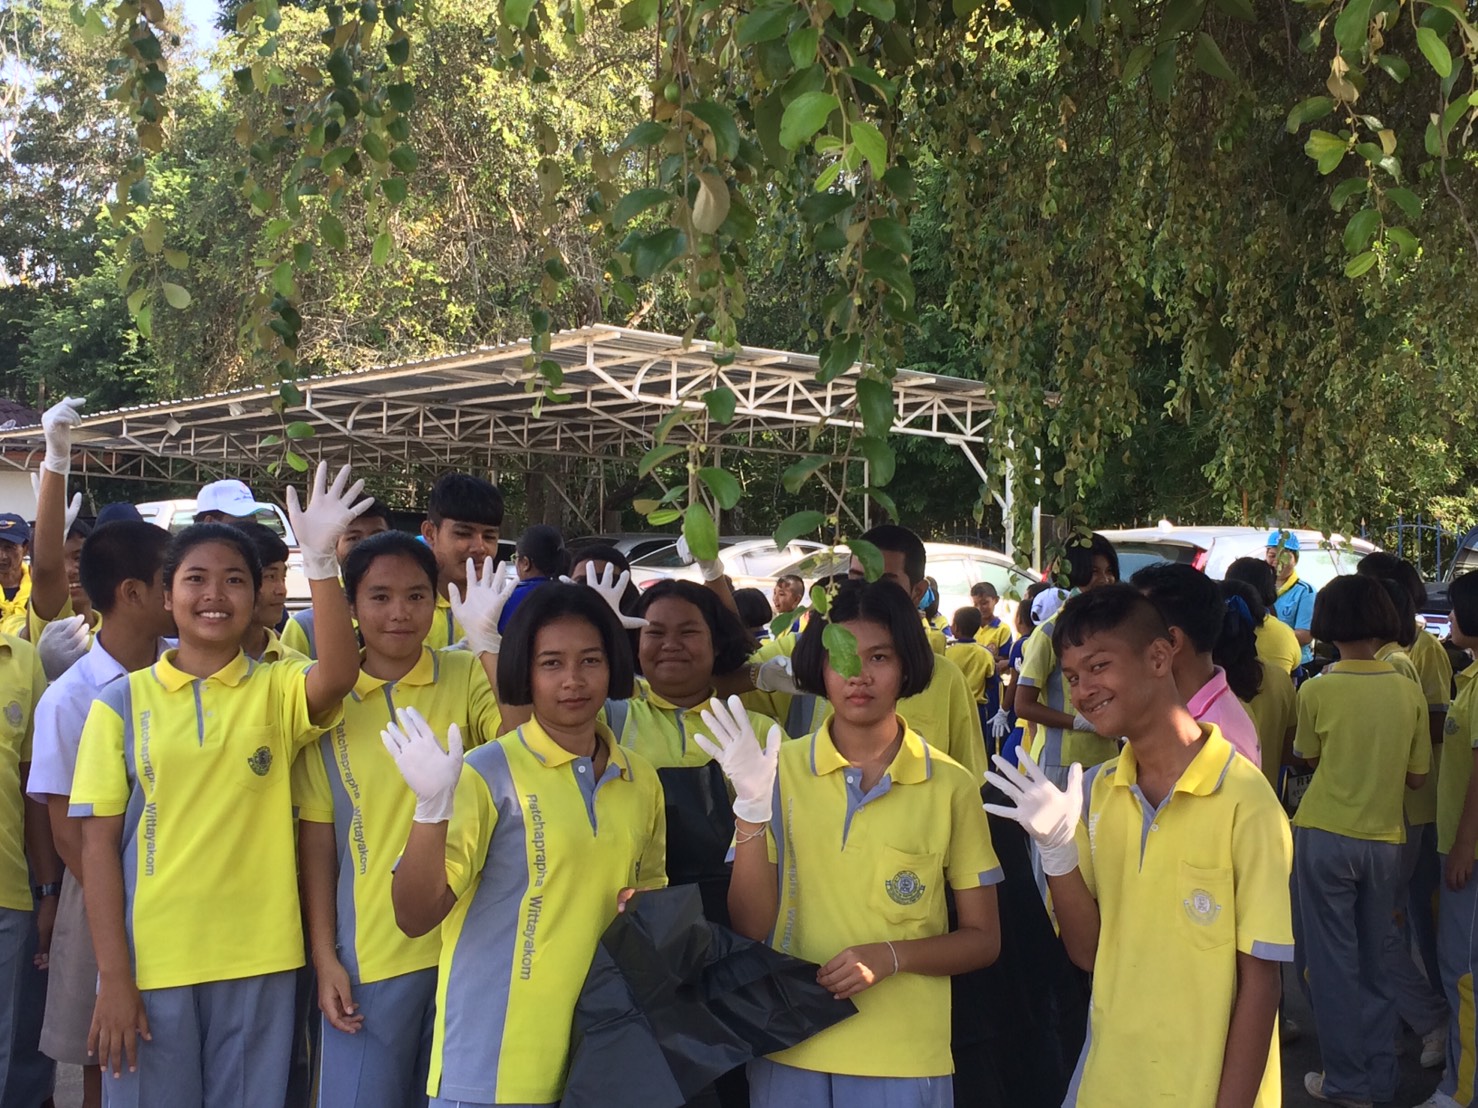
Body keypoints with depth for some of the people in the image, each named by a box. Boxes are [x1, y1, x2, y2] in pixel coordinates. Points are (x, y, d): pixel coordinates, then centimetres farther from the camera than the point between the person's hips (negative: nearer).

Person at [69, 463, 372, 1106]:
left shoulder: (278, 691, 1)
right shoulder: (122, 702, 1)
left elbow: (338, 676, -23)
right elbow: (100, 842, 0)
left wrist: (320, 559, -34)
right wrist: (113, 976, -5)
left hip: (260, 962, 0)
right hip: (150, 964, 0)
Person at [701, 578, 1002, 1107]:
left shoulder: (951, 786, -5)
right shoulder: (780, 770, -3)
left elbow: (982, 939, 1)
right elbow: (751, 925, -6)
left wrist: (890, 955, -15)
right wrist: (752, 807, -19)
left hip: (904, 1061, -1)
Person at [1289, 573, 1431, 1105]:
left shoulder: (1317, 690, -12)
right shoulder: (1409, 692, -4)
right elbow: (1416, 776, 3)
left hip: (1325, 837, -3)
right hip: (1385, 840, 4)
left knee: (1331, 960, 5)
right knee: (1374, 961, 15)